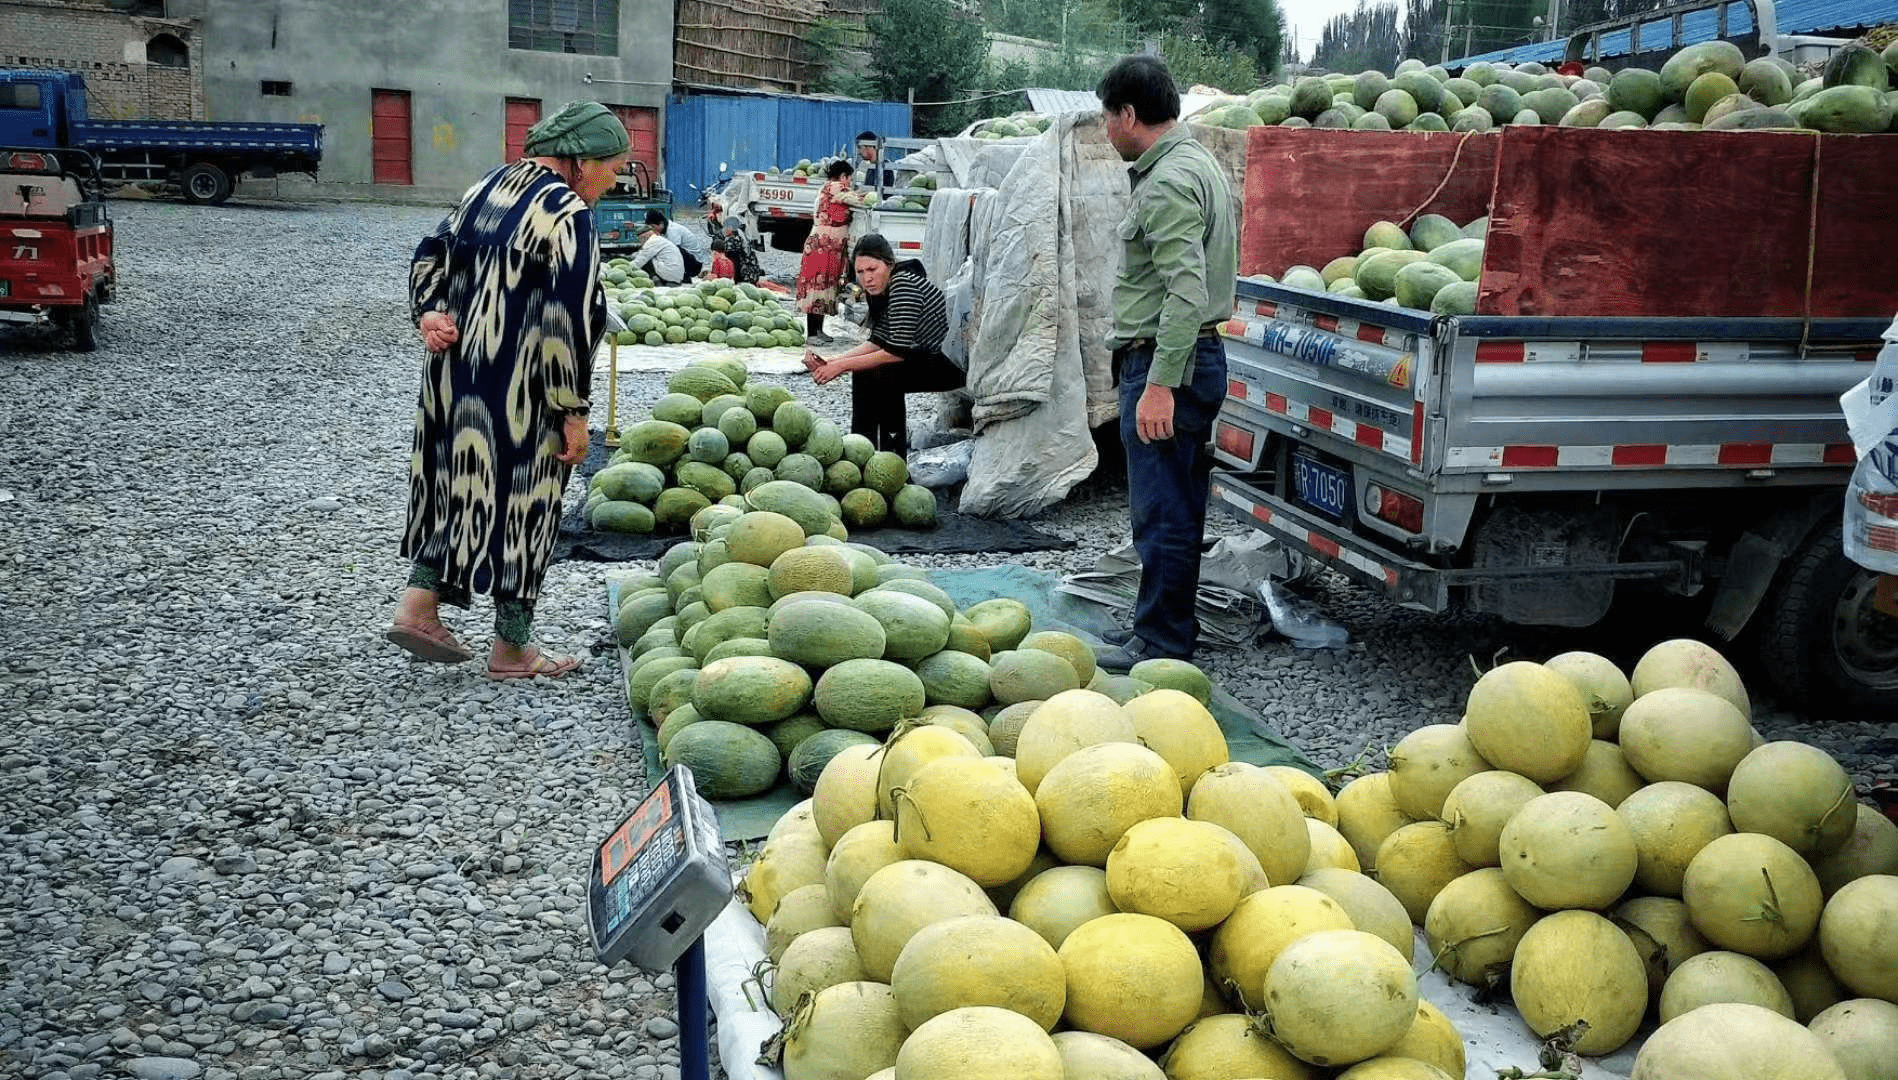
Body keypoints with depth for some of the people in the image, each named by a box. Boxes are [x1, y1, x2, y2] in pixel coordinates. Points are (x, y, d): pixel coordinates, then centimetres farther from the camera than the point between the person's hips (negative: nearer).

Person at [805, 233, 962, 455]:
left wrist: (842, 365, -18)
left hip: (953, 362, -10)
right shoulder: (884, 288, 8)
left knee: (869, 375, -16)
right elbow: (877, 342, 6)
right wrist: (831, 362, -6)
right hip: (933, 355, 10)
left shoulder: (904, 284, -21)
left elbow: (897, 351, -24)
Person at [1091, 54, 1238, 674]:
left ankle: (1161, 644, 4)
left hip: (1165, 364, -11)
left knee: (1162, 512, -4)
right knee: (1176, 510, 16)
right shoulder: (1197, 164, 17)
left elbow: (1187, 291, -25)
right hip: (1193, 358, 11)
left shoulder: (1168, 183, -16)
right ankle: (1162, 626, 27)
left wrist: (1159, 383, -27)